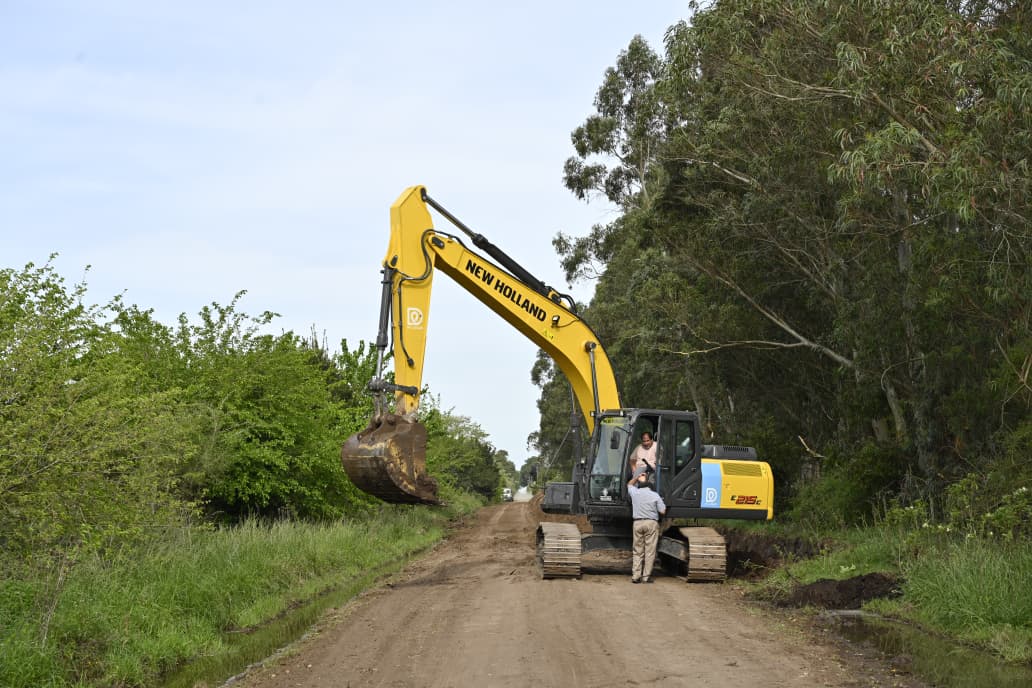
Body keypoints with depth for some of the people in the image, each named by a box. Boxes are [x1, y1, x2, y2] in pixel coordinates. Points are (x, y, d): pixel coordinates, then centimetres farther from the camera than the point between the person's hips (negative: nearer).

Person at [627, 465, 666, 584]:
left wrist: (637, 477, 35)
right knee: (649, 551, 0)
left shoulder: (635, 493, 6)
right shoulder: (655, 496, 0)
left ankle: (635, 576, 4)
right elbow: (662, 511, -1)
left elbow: (629, 485, 30)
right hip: (651, 523, -2)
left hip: (637, 523, 2)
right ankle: (646, 576, -2)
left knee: (637, 551, 9)